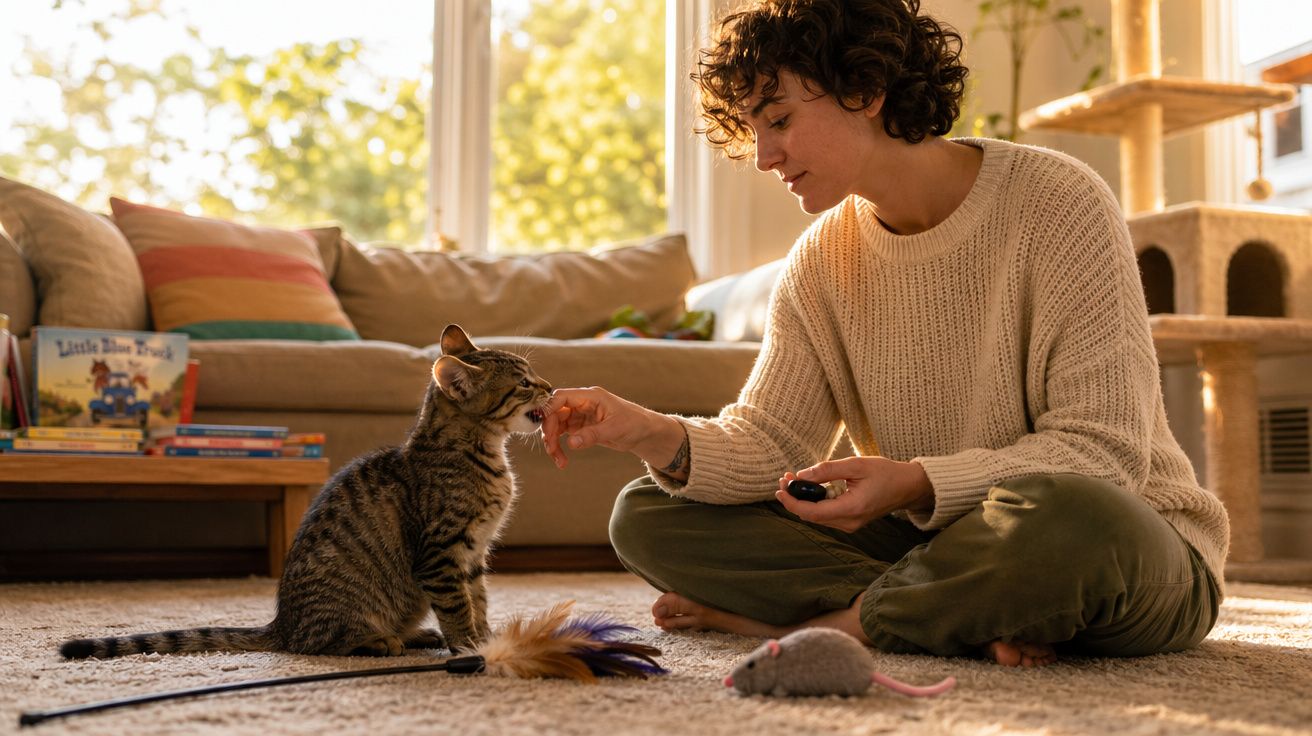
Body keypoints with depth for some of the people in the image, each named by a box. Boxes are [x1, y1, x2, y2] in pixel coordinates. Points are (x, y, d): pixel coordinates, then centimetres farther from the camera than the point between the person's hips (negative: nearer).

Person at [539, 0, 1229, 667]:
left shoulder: (1056, 203, -14)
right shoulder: (821, 262, 3)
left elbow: (1105, 450, -18)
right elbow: (769, 445, -4)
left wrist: (917, 483, -30)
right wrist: (651, 433, -24)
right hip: (932, 539, 5)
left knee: (1064, 522, -43)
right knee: (650, 513, -5)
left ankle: (830, 619, -14)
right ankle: (979, 617, -15)